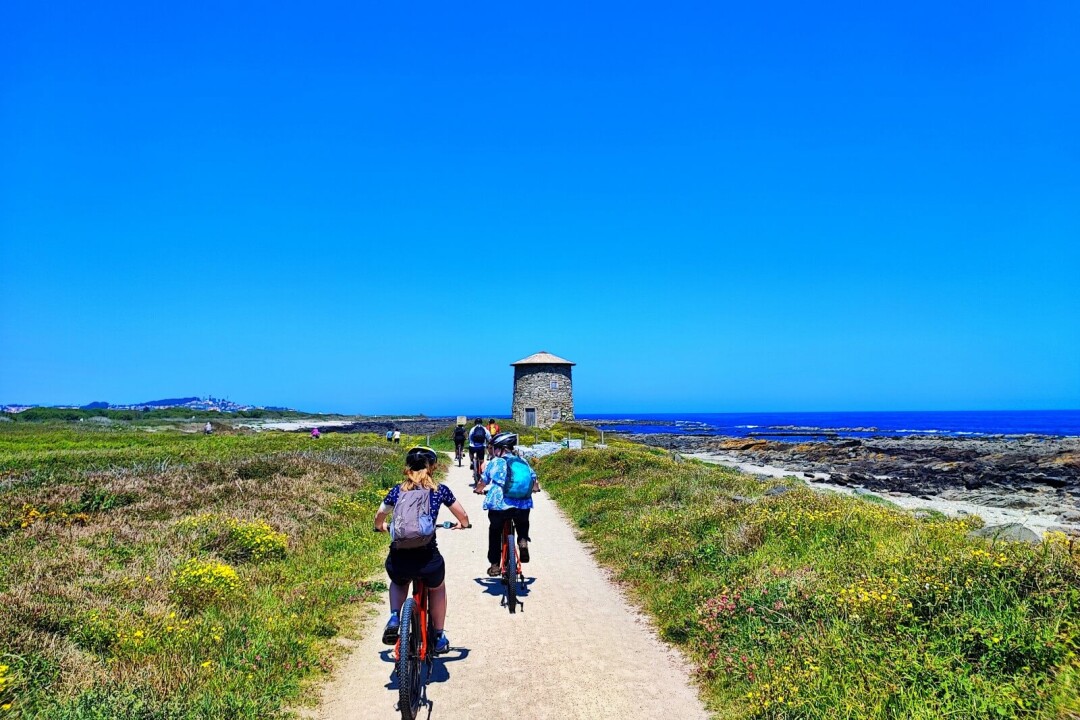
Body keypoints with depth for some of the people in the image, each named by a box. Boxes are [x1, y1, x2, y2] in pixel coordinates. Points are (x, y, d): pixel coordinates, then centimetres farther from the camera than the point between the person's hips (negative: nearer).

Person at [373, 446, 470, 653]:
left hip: (398, 561, 1)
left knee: (398, 584, 38)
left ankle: (394, 617, 14)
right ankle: (439, 637, 34)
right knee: (437, 589, 33)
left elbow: (379, 516, 19)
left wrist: (381, 527, 42)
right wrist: (462, 525, 37)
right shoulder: (439, 490, 8)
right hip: (427, 560, -1)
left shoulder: (398, 490, 11)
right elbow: (463, 516, 14)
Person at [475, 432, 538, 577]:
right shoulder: (523, 462, 13)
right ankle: (523, 541, 6)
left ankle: (495, 565, 22)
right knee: (523, 523, 34)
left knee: (495, 532, 22)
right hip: (523, 506, 2)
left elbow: (483, 483, 15)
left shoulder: (494, 462, 6)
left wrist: (479, 490, 38)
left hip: (498, 505, -2)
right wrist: (534, 489, 44)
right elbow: (534, 483, 21)